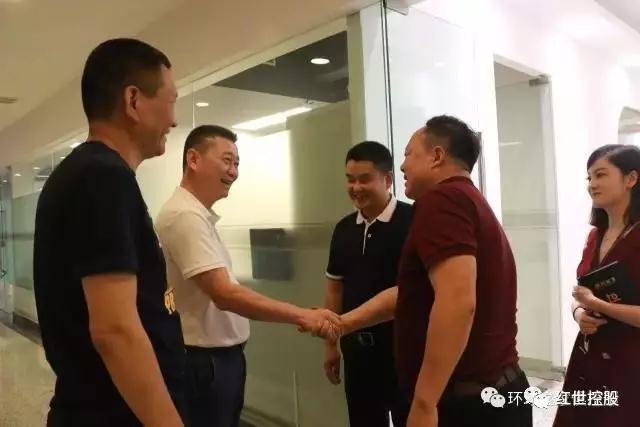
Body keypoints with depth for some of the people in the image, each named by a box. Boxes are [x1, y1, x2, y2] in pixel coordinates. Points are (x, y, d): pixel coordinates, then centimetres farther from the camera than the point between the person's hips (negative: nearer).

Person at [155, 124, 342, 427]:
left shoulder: (200, 215, 10)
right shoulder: (185, 215, -21)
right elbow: (225, 295, -27)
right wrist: (301, 315, -27)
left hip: (220, 356, 10)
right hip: (205, 361, -10)